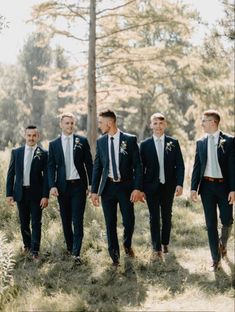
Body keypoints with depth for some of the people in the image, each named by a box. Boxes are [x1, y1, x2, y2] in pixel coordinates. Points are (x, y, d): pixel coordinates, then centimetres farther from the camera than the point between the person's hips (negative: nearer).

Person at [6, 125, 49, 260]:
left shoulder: (43, 154, -4)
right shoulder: (16, 152, 4)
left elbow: (46, 176, -5)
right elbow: (11, 174, 6)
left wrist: (45, 196, -12)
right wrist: (9, 193, 1)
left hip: (36, 193, -3)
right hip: (20, 192, 3)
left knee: (36, 223, -1)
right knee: (24, 222, 13)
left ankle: (35, 251, 5)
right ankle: (27, 245, 31)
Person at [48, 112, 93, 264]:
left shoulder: (82, 141, 3)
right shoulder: (54, 144, 6)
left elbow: (89, 163, 3)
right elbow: (51, 166, 5)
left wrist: (91, 184, -1)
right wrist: (52, 185, -6)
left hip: (78, 185, -2)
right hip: (62, 186, 2)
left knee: (78, 220, -7)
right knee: (66, 219, 10)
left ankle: (76, 252, -8)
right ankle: (69, 247, 24)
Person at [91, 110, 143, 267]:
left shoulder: (130, 140, -4)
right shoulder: (101, 142, 5)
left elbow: (137, 165, -5)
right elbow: (97, 167, 8)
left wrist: (137, 188, -12)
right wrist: (94, 191, 3)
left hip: (126, 186, -2)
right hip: (107, 186, 2)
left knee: (129, 221, 0)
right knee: (110, 224, 4)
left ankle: (127, 244, 31)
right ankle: (115, 256, 19)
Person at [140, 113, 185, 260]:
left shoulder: (173, 143, 3)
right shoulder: (145, 144, 2)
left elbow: (180, 165, 2)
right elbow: (141, 167, 3)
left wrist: (179, 184, -8)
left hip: (169, 186, 1)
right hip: (151, 186, -1)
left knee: (167, 216, 11)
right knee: (154, 217, 0)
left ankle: (165, 243, 27)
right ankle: (157, 249, 4)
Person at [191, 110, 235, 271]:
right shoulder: (200, 142, 7)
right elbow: (197, 166, 8)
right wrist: (194, 187, 0)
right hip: (207, 186, 3)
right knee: (211, 224, 3)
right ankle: (216, 259, 11)